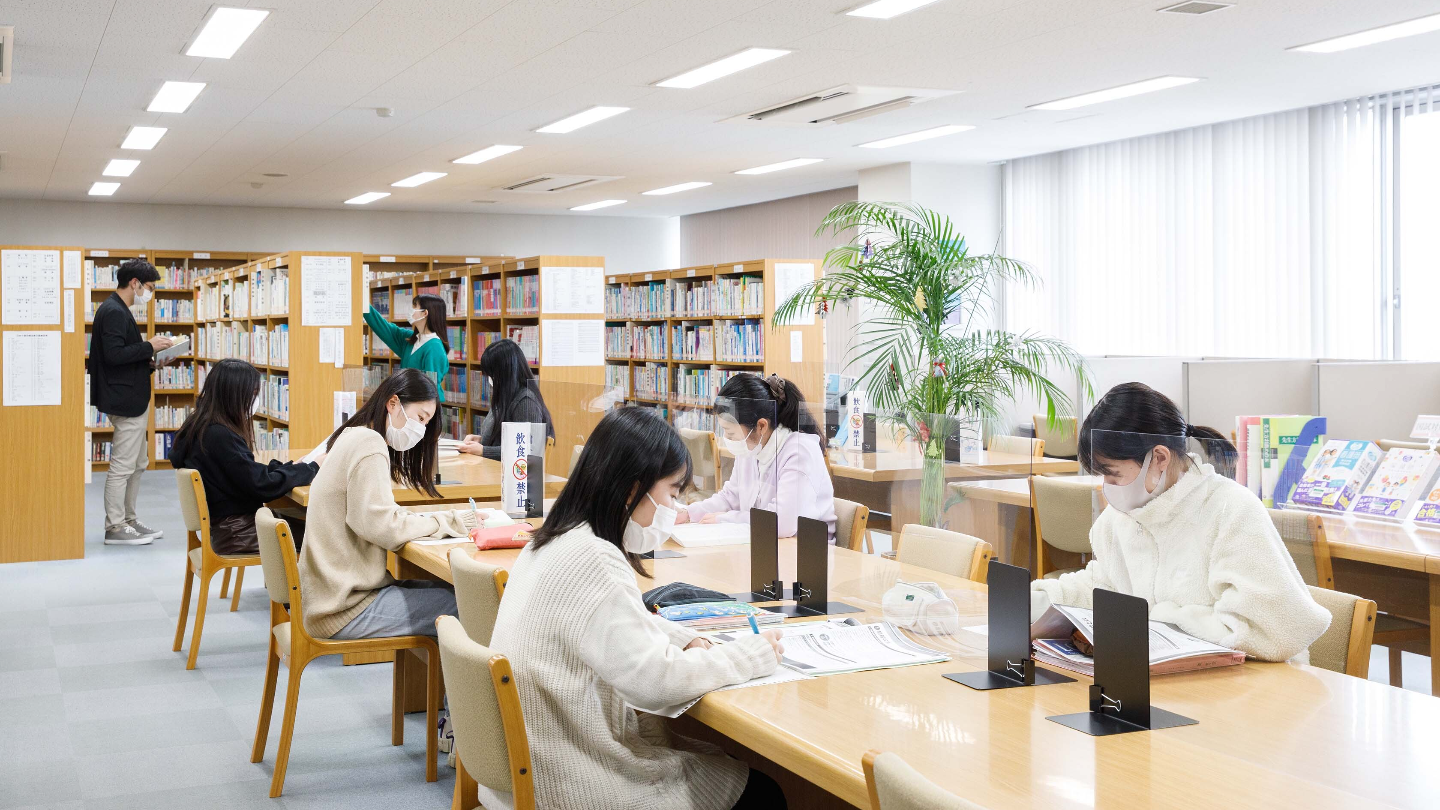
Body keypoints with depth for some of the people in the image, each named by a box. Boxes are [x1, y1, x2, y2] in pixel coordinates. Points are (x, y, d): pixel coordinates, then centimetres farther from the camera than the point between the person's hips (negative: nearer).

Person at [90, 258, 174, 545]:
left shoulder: (118, 310, 16)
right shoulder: (114, 312, -16)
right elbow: (113, 354, -25)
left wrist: (147, 361, 9)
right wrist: (149, 347, -17)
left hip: (133, 400, 11)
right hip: (125, 401, -11)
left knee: (138, 464, 17)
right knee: (123, 466, -4)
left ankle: (129, 520, 25)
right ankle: (115, 528, 3)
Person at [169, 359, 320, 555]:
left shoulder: (202, 428, 7)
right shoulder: (220, 436, -22)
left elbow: (250, 472, 13)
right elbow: (261, 485, -21)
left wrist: (288, 466, 3)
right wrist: (312, 469, -11)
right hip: (236, 534, -9)